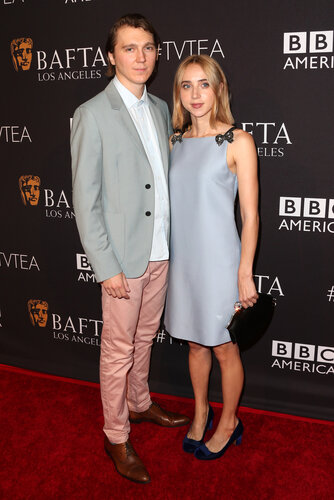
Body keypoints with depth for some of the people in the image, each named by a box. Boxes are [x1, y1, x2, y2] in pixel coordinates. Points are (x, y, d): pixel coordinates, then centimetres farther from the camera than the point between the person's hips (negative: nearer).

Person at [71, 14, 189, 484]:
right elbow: (85, 201, -13)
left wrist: (173, 239, 8)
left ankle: (140, 404, 43)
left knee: (145, 337, 21)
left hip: (161, 250, 6)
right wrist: (107, 267, -16)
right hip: (124, 255, -6)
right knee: (119, 348, 7)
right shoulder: (93, 114, -11)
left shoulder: (160, 108, 9)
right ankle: (116, 437, 25)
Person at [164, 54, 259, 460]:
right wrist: (163, 257, 13)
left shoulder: (238, 142, -9)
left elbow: (250, 215, -10)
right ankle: (201, 413, 39)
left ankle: (229, 423, 32)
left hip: (218, 261, -5)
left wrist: (245, 274, -12)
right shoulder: (175, 142, 7)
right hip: (181, 259, 5)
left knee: (223, 348, 9)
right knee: (195, 344, 18)